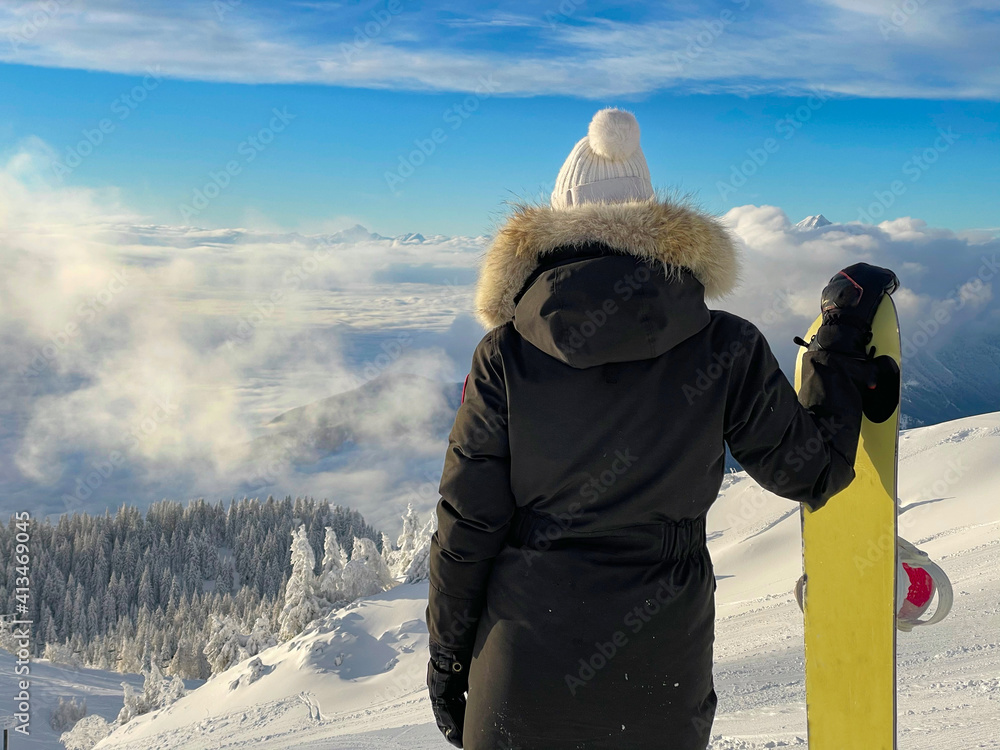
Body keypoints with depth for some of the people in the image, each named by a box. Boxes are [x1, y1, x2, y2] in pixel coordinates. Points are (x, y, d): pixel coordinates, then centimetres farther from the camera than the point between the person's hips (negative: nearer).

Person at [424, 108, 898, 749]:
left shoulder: (507, 353, -9)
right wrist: (847, 333, 13)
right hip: (661, 664, 1)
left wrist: (446, 656, 8)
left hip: (527, 655, -1)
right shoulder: (725, 349, -9)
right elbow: (811, 469, 3)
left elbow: (467, 526, -6)